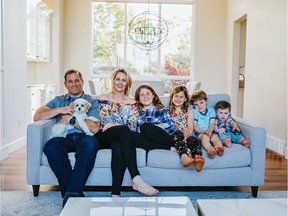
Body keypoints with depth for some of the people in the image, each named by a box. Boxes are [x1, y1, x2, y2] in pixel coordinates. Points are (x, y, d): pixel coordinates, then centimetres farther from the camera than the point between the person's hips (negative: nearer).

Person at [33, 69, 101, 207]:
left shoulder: (92, 102, 16)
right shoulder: (58, 101, 25)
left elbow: (94, 128, 0)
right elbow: (36, 117, 10)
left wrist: (71, 119, -3)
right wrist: (60, 110, -1)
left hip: (84, 137, -2)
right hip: (65, 138, 2)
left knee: (91, 143, -38)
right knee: (50, 146, -33)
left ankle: (72, 192, -33)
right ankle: (68, 189, -27)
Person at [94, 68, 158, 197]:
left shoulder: (131, 102, 18)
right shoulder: (103, 98, 16)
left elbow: (133, 126, 4)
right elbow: (101, 122, 6)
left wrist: (114, 125, -14)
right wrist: (120, 126, -9)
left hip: (120, 138, 1)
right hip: (104, 138, -1)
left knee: (118, 147, -38)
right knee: (123, 129, -36)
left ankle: (115, 193, -42)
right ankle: (136, 179, -46)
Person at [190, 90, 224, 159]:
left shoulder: (211, 110, 12)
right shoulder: (194, 112, 6)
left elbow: (212, 124, 1)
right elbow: (194, 126, -3)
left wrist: (210, 131, -23)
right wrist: (204, 132, -20)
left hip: (210, 132, 3)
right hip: (199, 132, -3)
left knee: (215, 137, -29)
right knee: (205, 137, -34)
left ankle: (220, 148, -59)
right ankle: (210, 150, -64)